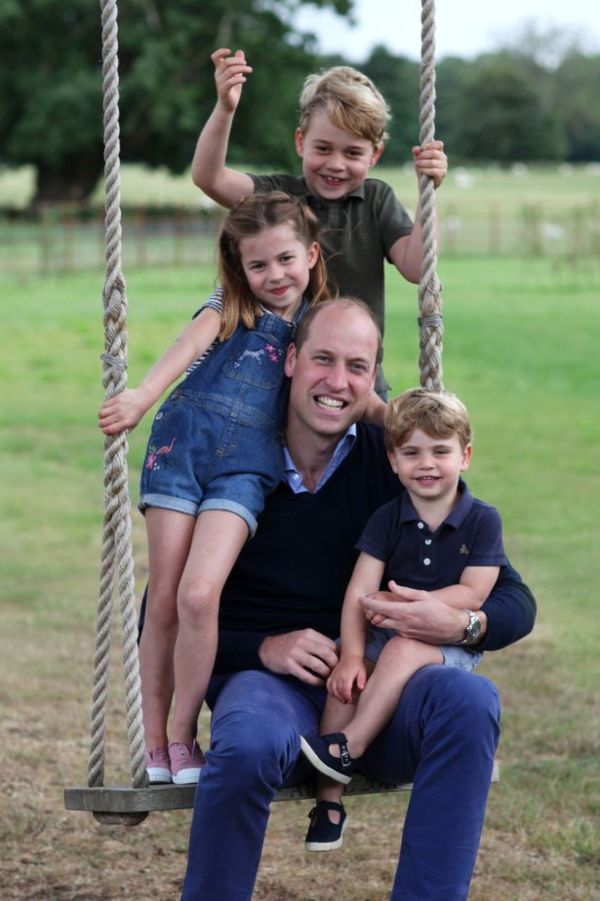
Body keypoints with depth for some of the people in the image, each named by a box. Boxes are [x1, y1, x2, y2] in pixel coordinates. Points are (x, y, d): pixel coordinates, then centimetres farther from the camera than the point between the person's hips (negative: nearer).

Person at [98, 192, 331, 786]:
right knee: (162, 601, -2)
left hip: (246, 462, 0)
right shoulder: (229, 310, 11)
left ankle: (184, 737, -5)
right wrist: (143, 396, -24)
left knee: (199, 595, -19)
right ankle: (154, 744, 9)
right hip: (181, 445, 0)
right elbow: (191, 344, -8)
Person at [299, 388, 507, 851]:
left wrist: (411, 600, -22)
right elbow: (360, 592, -6)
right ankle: (329, 798, -23)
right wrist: (351, 656, -20)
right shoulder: (387, 519, 4)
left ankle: (348, 746, -33)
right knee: (344, 677, -25)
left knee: (405, 649, -35)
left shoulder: (482, 521, -2)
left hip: (453, 644, -3)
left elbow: (472, 595, -10)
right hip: (388, 637, 3)